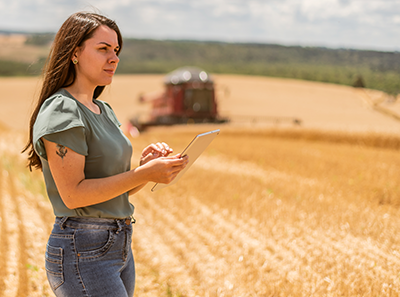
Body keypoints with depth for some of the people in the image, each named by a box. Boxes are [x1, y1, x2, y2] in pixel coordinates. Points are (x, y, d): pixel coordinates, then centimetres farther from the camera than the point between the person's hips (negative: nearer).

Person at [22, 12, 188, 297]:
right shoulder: (61, 112, -13)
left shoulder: (104, 112, 14)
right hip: (82, 253, -9)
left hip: (119, 248, 9)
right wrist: (144, 173, -20)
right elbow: (73, 194, -19)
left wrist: (146, 164, -4)